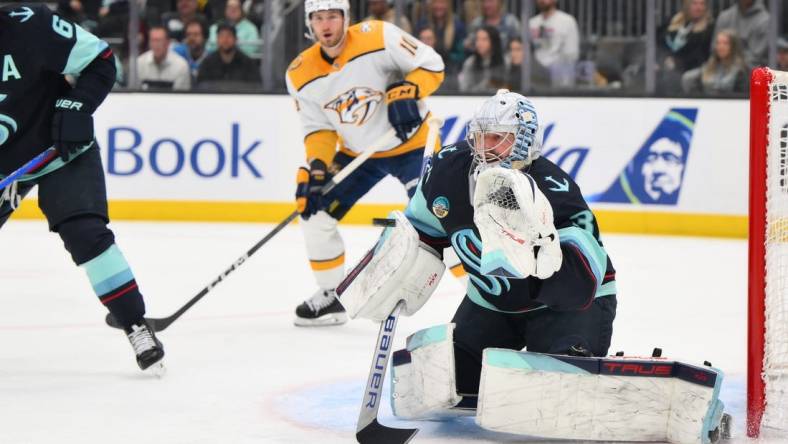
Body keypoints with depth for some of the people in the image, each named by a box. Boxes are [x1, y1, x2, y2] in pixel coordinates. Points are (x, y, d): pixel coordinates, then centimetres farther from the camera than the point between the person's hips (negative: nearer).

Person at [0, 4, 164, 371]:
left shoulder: (30, 26, -23)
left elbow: (101, 61, -15)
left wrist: (74, 108, -25)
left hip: (61, 150, -4)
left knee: (85, 232, -18)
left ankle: (137, 327, -11)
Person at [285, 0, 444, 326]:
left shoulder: (378, 37, -23)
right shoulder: (301, 75, -9)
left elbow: (431, 65, -17)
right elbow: (318, 128, -3)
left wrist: (406, 93, -32)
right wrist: (316, 165, -19)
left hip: (412, 143, -5)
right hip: (356, 152, 5)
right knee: (315, 210, 0)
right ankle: (331, 296, 16)